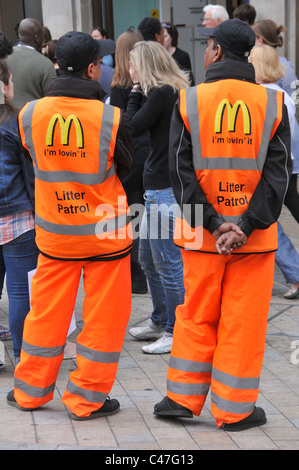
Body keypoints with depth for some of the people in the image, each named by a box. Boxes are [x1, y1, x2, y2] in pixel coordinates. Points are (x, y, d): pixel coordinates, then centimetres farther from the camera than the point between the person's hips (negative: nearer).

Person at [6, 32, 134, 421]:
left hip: (54, 232, 3)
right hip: (105, 232, -3)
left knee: (47, 311, 15)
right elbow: (130, 170, -1)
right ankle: (87, 398, 14)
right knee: (103, 316, 9)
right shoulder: (111, 118, -16)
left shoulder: (30, 115, -8)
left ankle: (29, 390, 26)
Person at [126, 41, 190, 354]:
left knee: (168, 264, -2)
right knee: (148, 259, 20)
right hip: (159, 187, 11)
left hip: (166, 190, -11)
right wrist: (139, 93, 4)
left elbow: (132, 128, -12)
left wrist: (135, 95, -1)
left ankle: (176, 333, 7)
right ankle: (160, 322, 33)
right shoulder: (176, 91, 13)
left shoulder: (162, 93, -15)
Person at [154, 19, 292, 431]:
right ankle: (234, 410, 11)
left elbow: (182, 171, -6)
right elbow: (278, 173, -7)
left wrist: (212, 224, -8)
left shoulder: (189, 101, -2)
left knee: (196, 317, 14)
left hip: (202, 232, 1)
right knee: (243, 322, 6)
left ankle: (183, 398, 19)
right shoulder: (272, 103, -1)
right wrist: (247, 225, -12)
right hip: (255, 237, 0)